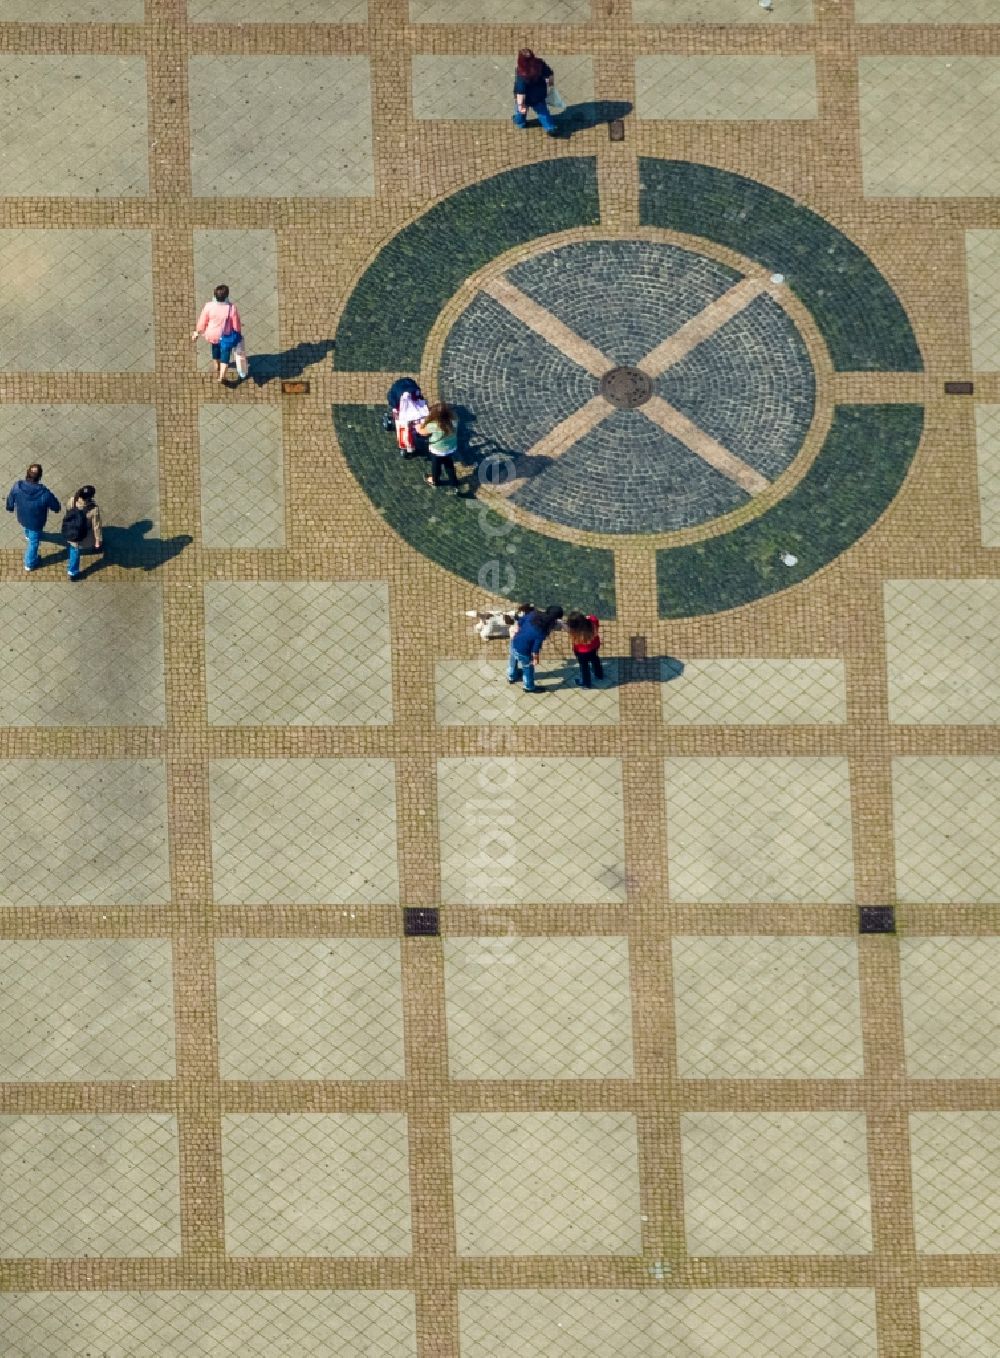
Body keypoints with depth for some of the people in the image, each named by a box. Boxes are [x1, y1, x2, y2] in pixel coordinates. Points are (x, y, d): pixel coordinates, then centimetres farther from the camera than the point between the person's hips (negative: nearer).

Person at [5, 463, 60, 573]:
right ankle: (30, 563, 47)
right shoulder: (44, 493, -39)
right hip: (36, 522, -3)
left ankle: (28, 535, 73)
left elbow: (10, 499, -9)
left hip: (22, 518, 3)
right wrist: (57, 509, 6)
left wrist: (10, 508, 15)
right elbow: (56, 506, -20)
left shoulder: (17, 486, -30)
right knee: (33, 542, 25)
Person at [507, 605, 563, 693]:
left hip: (514, 642, 7)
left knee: (513, 661, 35)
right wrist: (535, 658, -3)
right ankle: (529, 687, 45)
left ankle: (511, 677, 62)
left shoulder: (534, 614, -14)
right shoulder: (542, 631, -32)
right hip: (522, 651, -7)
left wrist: (515, 632, 19)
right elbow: (536, 646, -22)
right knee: (528, 668, 22)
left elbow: (520, 622, 1)